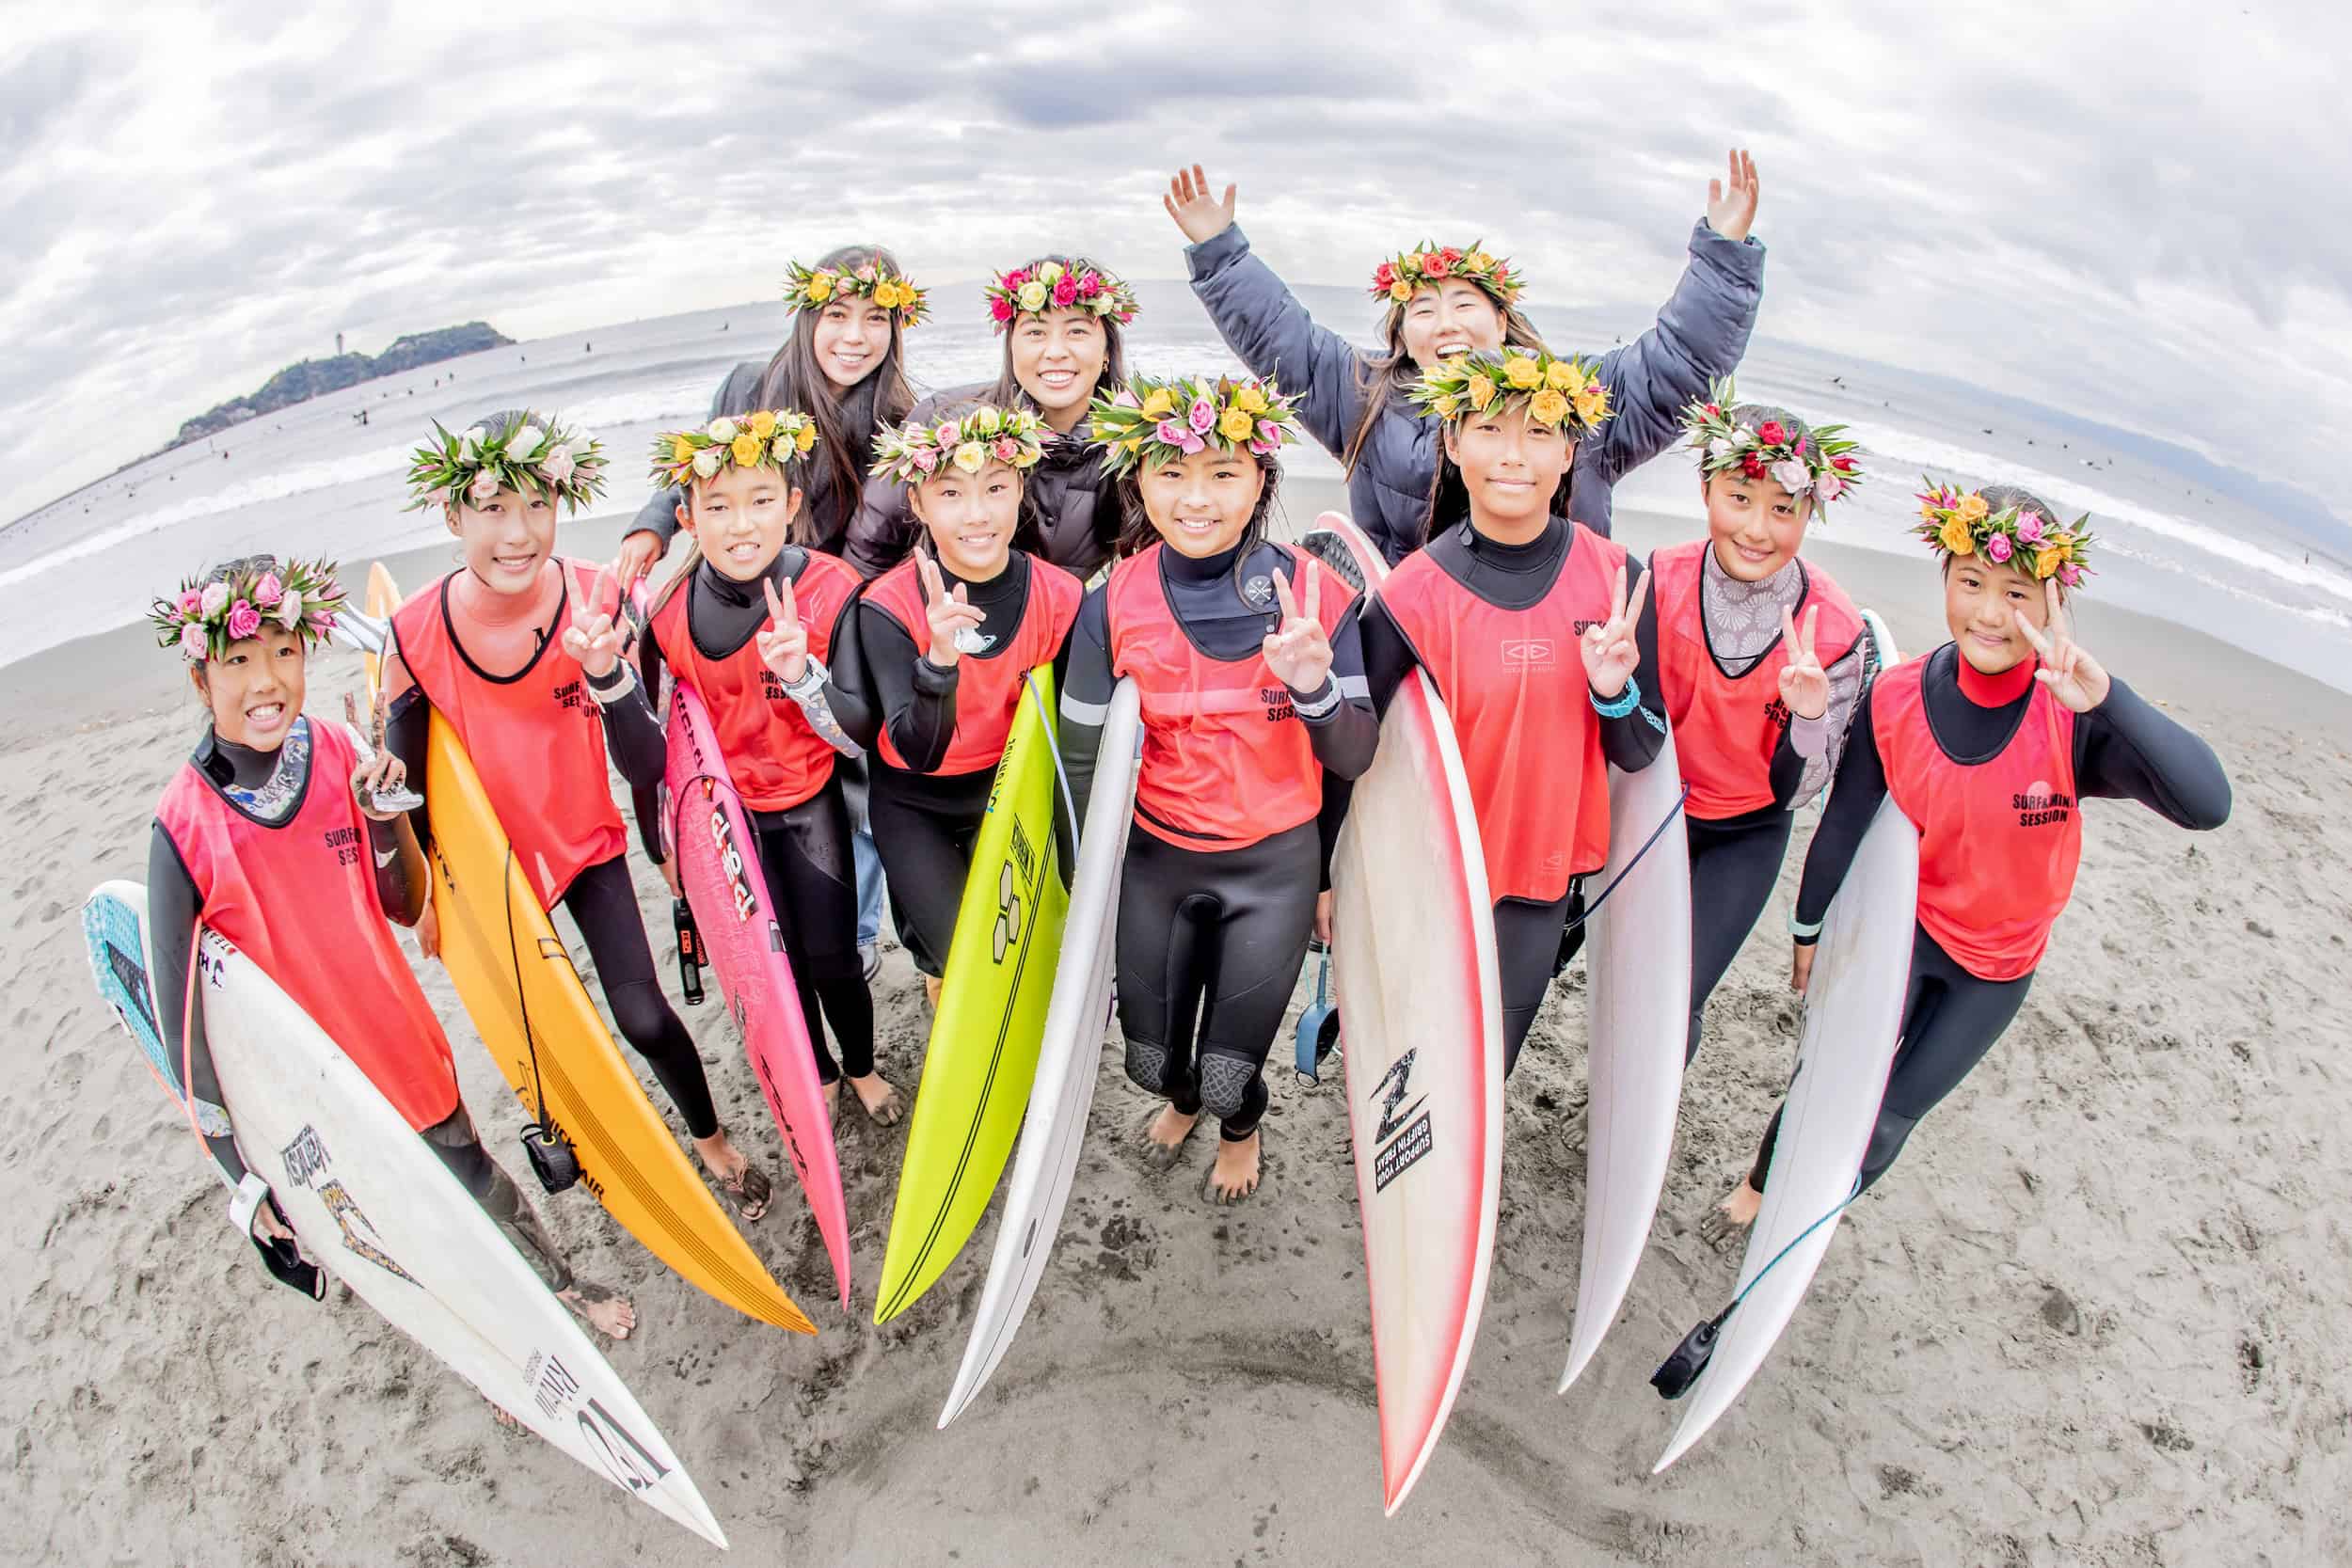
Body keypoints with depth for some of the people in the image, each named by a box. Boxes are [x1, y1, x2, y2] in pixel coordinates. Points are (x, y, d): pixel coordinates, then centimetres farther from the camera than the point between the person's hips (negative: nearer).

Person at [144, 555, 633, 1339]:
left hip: (402, 1038, 2)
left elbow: (408, 906, -4)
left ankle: (562, 1280, 47)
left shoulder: (341, 755, -13)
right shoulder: (183, 825, -21)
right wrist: (243, 1169, -12)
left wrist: (385, 810, -23)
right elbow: (181, 1011, -15)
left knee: (470, 1172, 21)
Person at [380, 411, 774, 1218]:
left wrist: (605, 671, -40)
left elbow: (646, 768, -24)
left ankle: (711, 1139, 25)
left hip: (586, 846, -1)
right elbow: (411, 787, -6)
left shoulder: (595, 600, -22)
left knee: (643, 1016, -4)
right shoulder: (415, 633, -21)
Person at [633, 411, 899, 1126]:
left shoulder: (830, 591, -19)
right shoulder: (671, 611, -13)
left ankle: (863, 1068, 34)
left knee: (832, 959, 2)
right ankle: (820, 1075, 38)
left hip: (812, 806, -2)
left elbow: (859, 740, -19)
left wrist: (800, 672, -35)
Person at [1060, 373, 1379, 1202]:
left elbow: (1355, 758, -10)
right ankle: (1182, 1099, 58)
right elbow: (1083, 760, -2)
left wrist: (1314, 686, -31)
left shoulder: (1312, 591, -13)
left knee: (1230, 1068, 7)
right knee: (1153, 1056, 17)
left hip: (1275, 862, -1)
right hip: (1153, 858, 2)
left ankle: (1240, 1128, 48)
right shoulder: (1114, 604, -10)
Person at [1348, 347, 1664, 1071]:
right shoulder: (1414, 594, -15)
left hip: (1546, 877, 3)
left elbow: (1640, 754, 0)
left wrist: (1614, 692, -20)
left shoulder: (1616, 576, -7)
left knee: (1489, 1067, 20)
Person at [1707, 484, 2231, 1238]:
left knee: (1891, 1114, 13)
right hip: (1901, 928, 0)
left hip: (1997, 966, 0)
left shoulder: (2076, 718, -25)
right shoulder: (1896, 698, -19)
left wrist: (2107, 694, -53)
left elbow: (2207, 804, -40)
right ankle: (1759, 1184, 32)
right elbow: (1844, 820, -6)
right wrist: (1808, 928, 5)